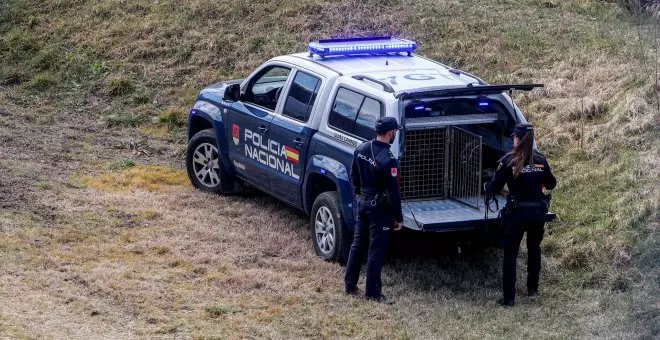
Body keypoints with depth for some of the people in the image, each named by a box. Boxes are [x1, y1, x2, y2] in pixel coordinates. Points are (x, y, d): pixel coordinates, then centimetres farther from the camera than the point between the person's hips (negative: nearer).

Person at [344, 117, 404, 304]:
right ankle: (372, 293, 9)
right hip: (379, 208, -7)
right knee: (376, 251, 2)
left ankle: (350, 285, 27)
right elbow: (393, 192, -21)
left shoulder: (361, 149, -1)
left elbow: (354, 176, 11)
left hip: (362, 203, 7)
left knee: (357, 245, 18)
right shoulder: (388, 160, -24)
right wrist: (398, 217, -12)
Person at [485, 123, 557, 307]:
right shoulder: (540, 160, 1)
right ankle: (533, 289, 33)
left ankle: (509, 298, 1)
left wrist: (486, 186, 16)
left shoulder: (509, 161, -10)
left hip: (517, 212, -4)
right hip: (538, 211, 4)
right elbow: (551, 184, 12)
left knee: (510, 254, 3)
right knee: (534, 249, 24)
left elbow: (495, 188, -7)